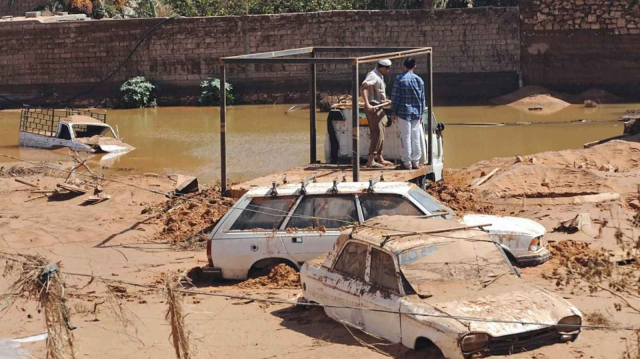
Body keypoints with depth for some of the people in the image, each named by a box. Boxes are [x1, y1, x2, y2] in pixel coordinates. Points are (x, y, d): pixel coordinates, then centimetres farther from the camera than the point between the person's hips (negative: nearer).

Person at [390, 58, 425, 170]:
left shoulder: (400, 79, -7)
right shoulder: (419, 80, 7)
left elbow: (395, 97, -7)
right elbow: (422, 98, 11)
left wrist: (393, 113, -1)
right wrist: (421, 114, 18)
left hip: (404, 112, -4)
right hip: (416, 113, 4)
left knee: (406, 138, -1)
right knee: (416, 138, 9)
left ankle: (407, 163, 0)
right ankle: (415, 162, 12)